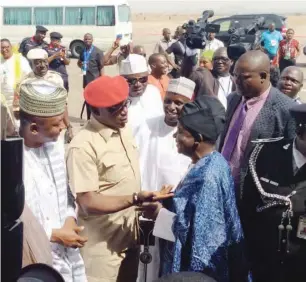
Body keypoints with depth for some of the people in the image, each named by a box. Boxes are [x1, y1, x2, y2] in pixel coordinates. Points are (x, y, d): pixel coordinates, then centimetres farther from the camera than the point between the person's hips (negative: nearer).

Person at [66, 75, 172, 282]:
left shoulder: (124, 130, 2)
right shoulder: (83, 147, -22)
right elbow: (89, 203, -23)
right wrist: (137, 198, -28)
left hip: (130, 237, 7)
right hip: (103, 246, -7)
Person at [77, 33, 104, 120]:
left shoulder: (98, 52, -8)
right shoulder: (83, 51, 9)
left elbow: (101, 67, -9)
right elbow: (79, 62, 22)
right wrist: (81, 64, -4)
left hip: (95, 80, -6)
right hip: (86, 80, 6)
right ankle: (89, 119, 22)